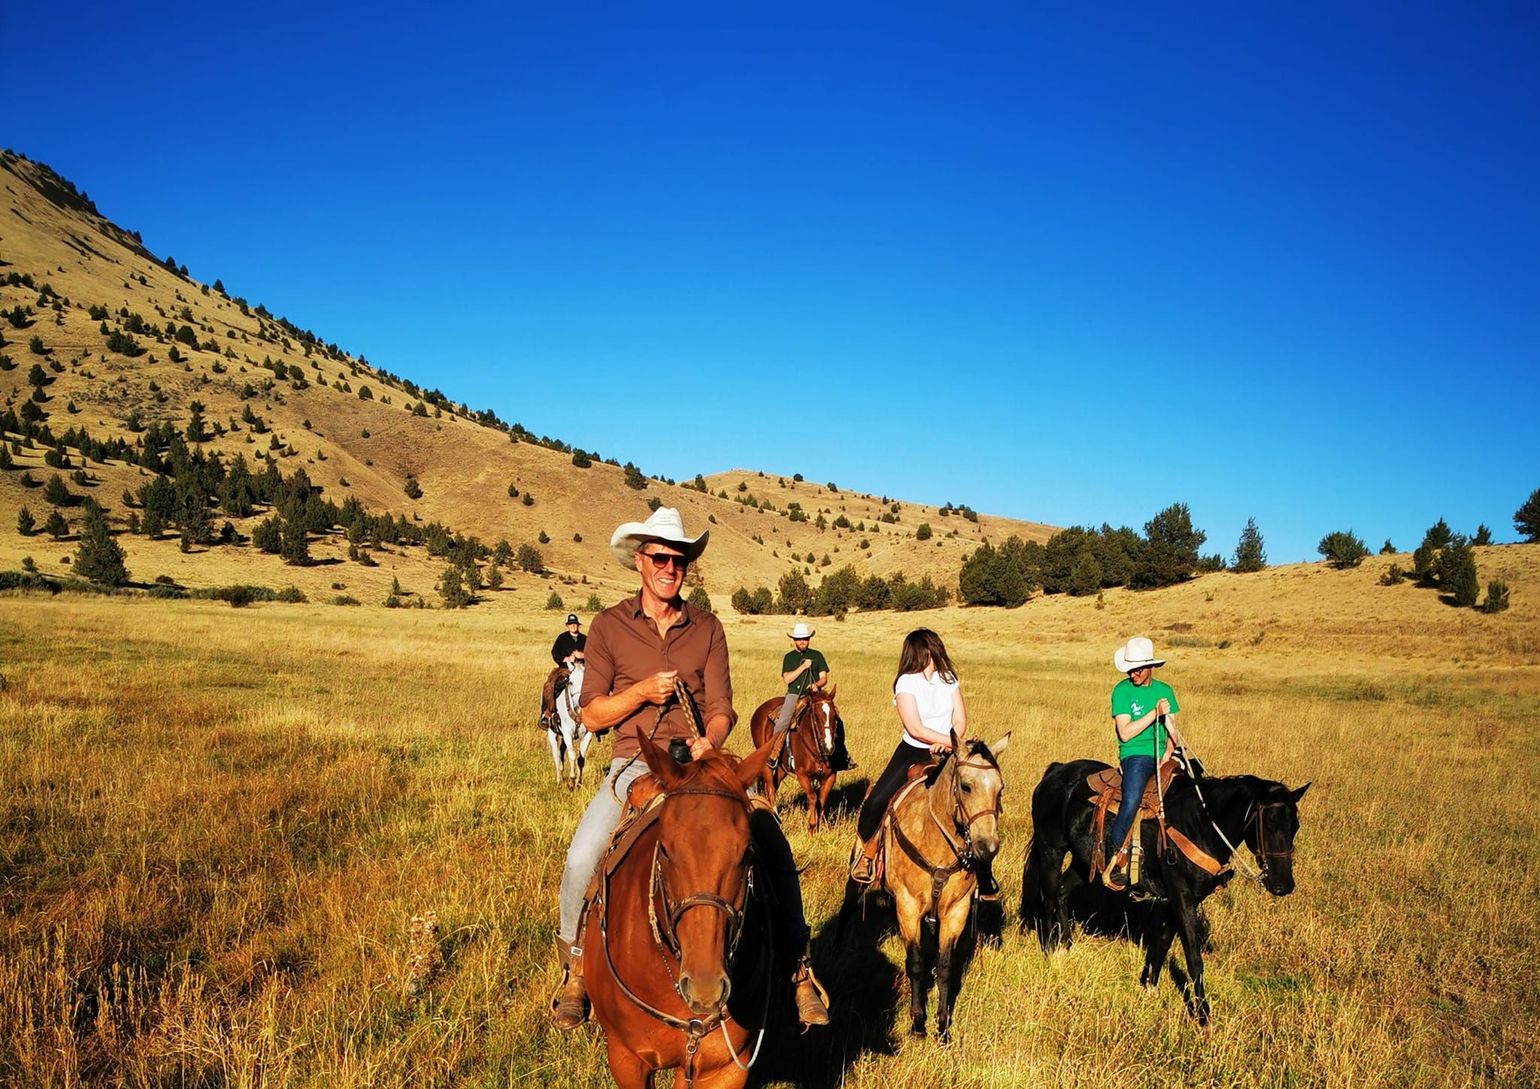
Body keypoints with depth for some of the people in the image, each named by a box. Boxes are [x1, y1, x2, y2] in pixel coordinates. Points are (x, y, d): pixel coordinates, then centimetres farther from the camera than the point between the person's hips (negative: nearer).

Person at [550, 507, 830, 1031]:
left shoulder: (707, 627, 7)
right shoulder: (609, 626, 2)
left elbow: (721, 709, 3)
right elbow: (592, 715, 2)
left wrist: (709, 741, -19)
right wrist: (641, 692, -16)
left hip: (700, 763, 1)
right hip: (634, 765, -1)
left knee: (772, 844, -18)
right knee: (581, 859, -24)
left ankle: (797, 967, 1)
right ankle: (575, 966, 6)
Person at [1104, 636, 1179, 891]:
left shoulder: (1165, 690, 13)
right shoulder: (1122, 690, -1)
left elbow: (1172, 728, 13)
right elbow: (1125, 733, -9)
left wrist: (1168, 753, -5)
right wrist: (1155, 712, -15)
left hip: (1163, 756, 5)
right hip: (1135, 755, -5)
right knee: (1132, 801, -31)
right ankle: (1117, 854, -19)